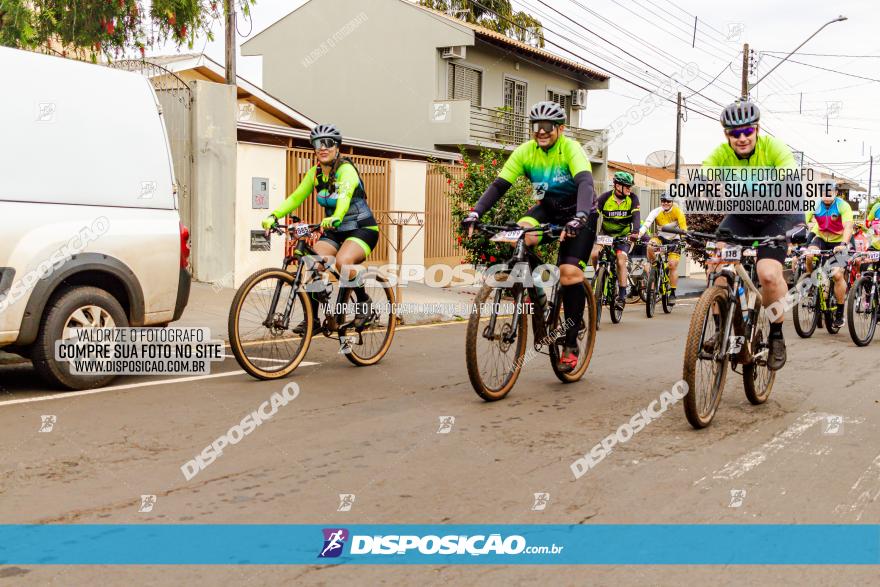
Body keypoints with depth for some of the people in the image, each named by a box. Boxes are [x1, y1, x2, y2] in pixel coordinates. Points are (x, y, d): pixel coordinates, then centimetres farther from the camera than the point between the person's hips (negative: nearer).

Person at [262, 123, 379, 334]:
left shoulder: (346, 169, -17)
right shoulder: (315, 173, 3)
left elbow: (345, 195, -37)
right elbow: (296, 197, -2)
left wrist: (335, 218, -56)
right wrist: (274, 216, -18)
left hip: (362, 229, -6)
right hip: (335, 232, 6)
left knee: (342, 261, -34)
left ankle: (364, 301, -8)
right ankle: (312, 318, -6)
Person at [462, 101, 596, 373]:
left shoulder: (571, 149, -23)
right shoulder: (525, 151, -12)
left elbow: (585, 183, -38)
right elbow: (498, 185, -16)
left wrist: (579, 218, -56)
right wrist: (475, 213, -32)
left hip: (577, 213, -4)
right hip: (548, 209, 4)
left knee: (569, 271, -21)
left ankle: (571, 344, -10)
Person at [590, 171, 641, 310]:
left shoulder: (632, 198, -13)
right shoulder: (605, 197, -16)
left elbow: (636, 216, -25)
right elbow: (594, 215, -24)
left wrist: (635, 231, -44)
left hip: (623, 235, -1)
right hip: (606, 234, 1)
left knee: (621, 259, -19)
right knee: (594, 254, -23)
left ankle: (622, 294, -12)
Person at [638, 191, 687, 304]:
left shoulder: (677, 211, -16)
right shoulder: (656, 212, -14)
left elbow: (683, 228, -20)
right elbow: (646, 224, -26)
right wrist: (639, 235, -43)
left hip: (674, 240, -1)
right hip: (661, 237, 1)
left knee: (673, 265, -12)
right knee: (650, 247, -33)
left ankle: (672, 293, -2)